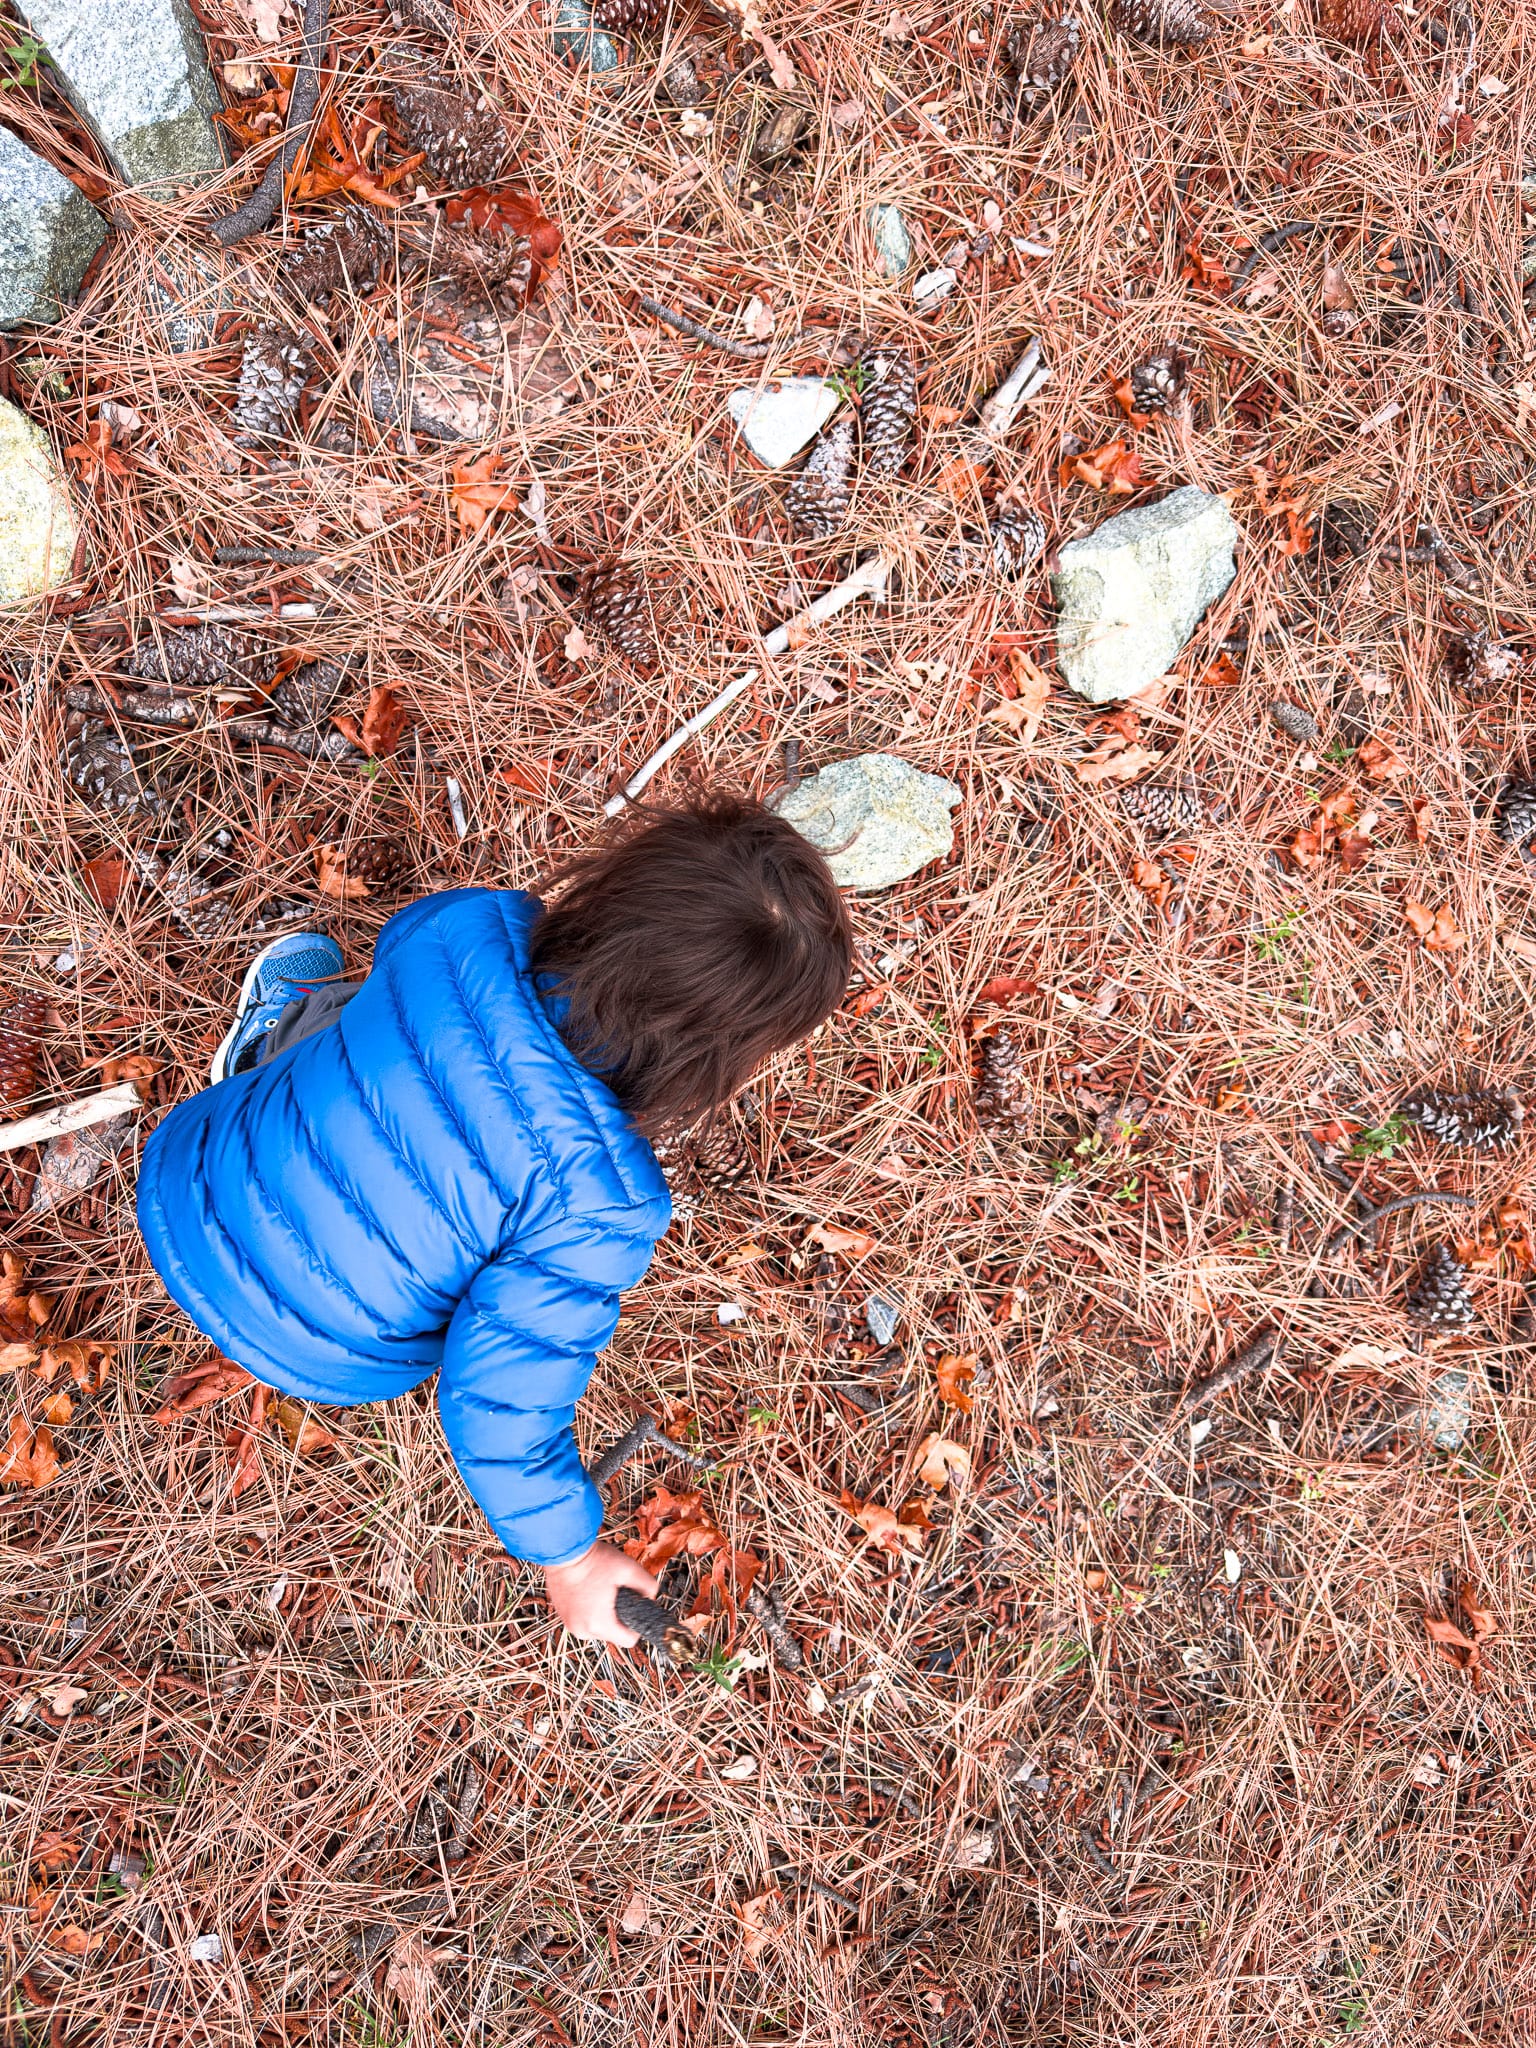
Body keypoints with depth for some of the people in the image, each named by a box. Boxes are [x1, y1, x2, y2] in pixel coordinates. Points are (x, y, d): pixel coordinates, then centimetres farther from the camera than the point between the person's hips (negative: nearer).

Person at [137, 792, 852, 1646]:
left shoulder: (466, 929, -29)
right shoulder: (599, 1205, -39)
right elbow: (499, 1404, -26)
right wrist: (569, 1559, -7)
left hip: (183, 1202, 3)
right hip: (330, 1363, -2)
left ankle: (280, 1026, 51)